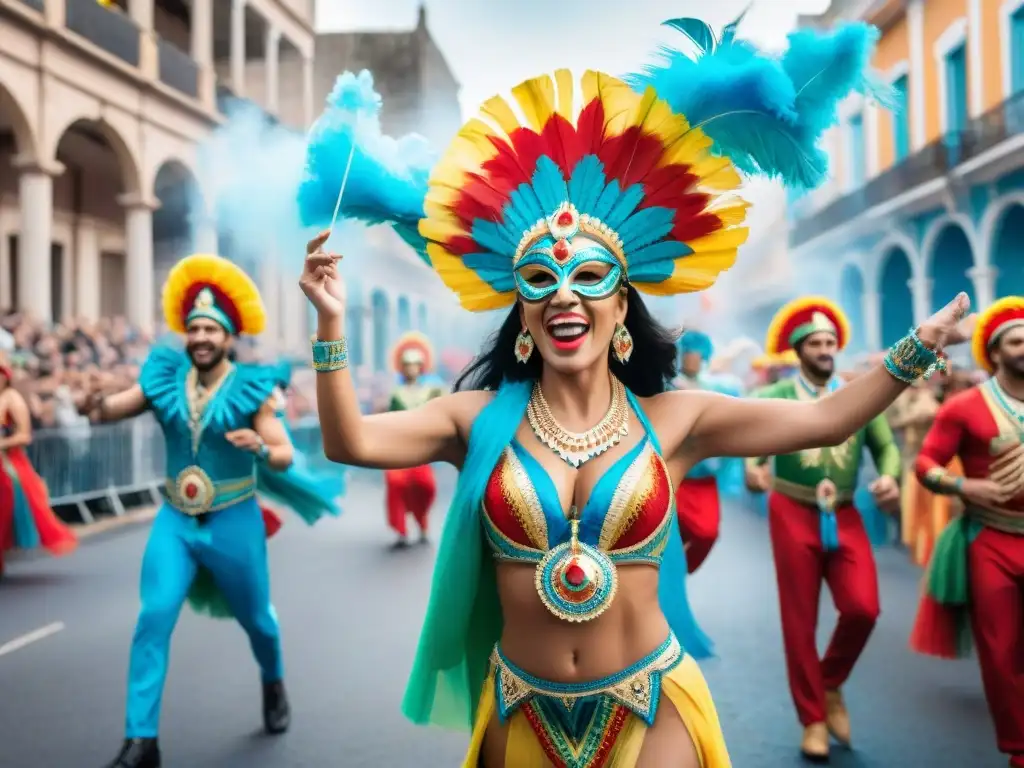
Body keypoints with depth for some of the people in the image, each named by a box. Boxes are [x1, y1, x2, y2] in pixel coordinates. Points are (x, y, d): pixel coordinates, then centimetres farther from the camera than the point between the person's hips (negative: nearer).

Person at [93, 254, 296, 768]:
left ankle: (273, 684, 47)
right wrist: (98, 400, -26)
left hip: (234, 522, -2)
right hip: (175, 521, 2)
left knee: (255, 618, 15)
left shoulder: (251, 386, -10)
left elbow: (285, 456, -12)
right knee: (153, 618, -12)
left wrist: (260, 447, -33)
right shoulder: (164, 378, -1)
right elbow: (108, 411, -3)